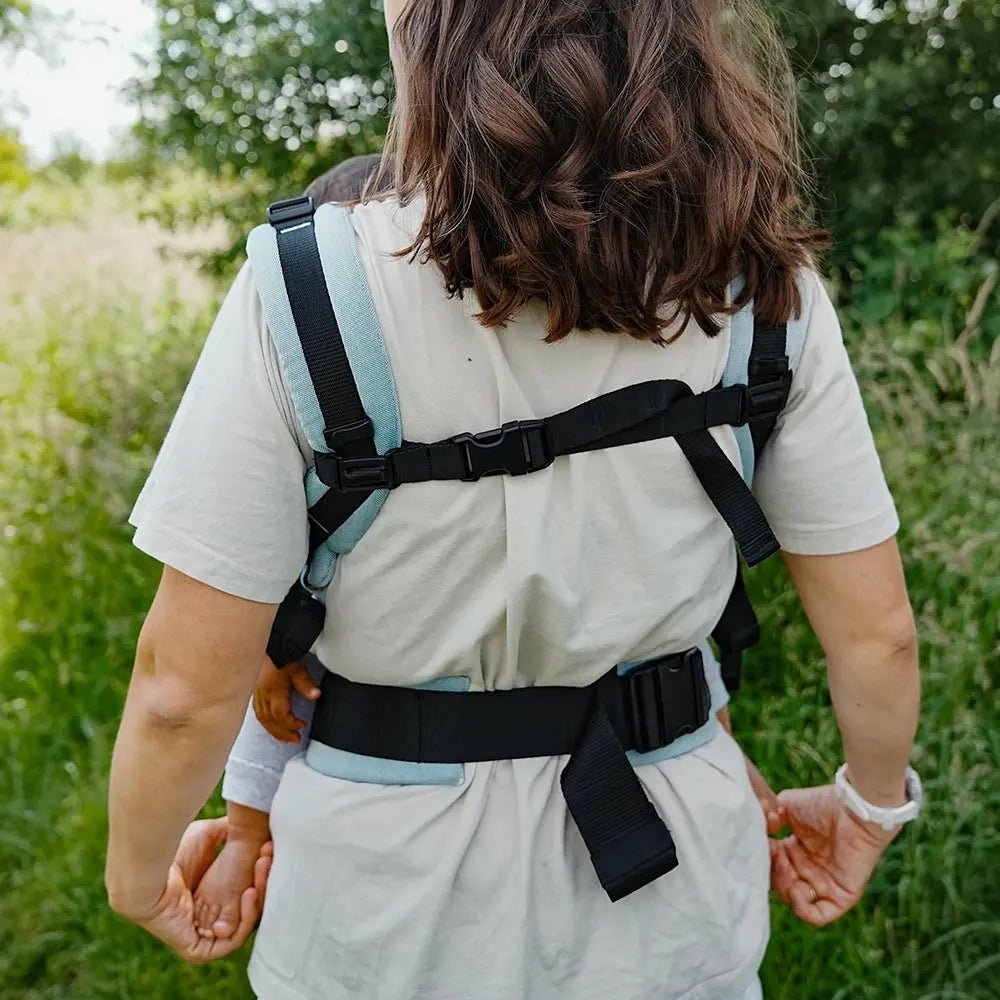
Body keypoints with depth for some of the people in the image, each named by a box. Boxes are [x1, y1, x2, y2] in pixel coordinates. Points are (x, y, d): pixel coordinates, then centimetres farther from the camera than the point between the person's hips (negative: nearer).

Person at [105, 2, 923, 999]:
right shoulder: (766, 287, -11)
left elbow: (186, 684, -17)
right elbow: (875, 632, -6)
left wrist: (138, 873, 3)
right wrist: (871, 804, 14)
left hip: (394, 914, -1)